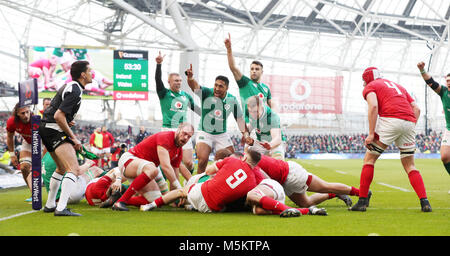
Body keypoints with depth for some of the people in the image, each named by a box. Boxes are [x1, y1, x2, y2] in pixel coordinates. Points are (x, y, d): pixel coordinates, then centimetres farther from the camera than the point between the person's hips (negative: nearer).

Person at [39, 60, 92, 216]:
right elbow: (58, 116, -22)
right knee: (74, 169, -20)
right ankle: (61, 208, -30)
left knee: (62, 168, 26)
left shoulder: (69, 86, 15)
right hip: (54, 131, -11)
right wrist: (73, 138, -17)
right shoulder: (75, 91, -16)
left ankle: (50, 205, 33)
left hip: (47, 129, 11)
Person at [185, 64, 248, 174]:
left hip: (222, 135, 3)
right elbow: (195, 87, -36)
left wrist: (245, 133, -2)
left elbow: (239, 118, 5)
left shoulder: (232, 100, -6)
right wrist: (190, 78, -57)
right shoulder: (207, 93, -15)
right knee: (203, 160, -18)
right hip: (204, 133, -3)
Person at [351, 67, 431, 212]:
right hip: (409, 122, 5)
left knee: (369, 159, 7)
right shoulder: (397, 86, 33)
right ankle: (425, 202, 1)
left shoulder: (370, 87, 14)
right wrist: (411, 131, 20)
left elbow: (373, 106, -8)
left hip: (390, 120, -5)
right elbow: (416, 109, 22)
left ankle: (362, 201, 1)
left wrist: (371, 134, -10)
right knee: (409, 165, 15)